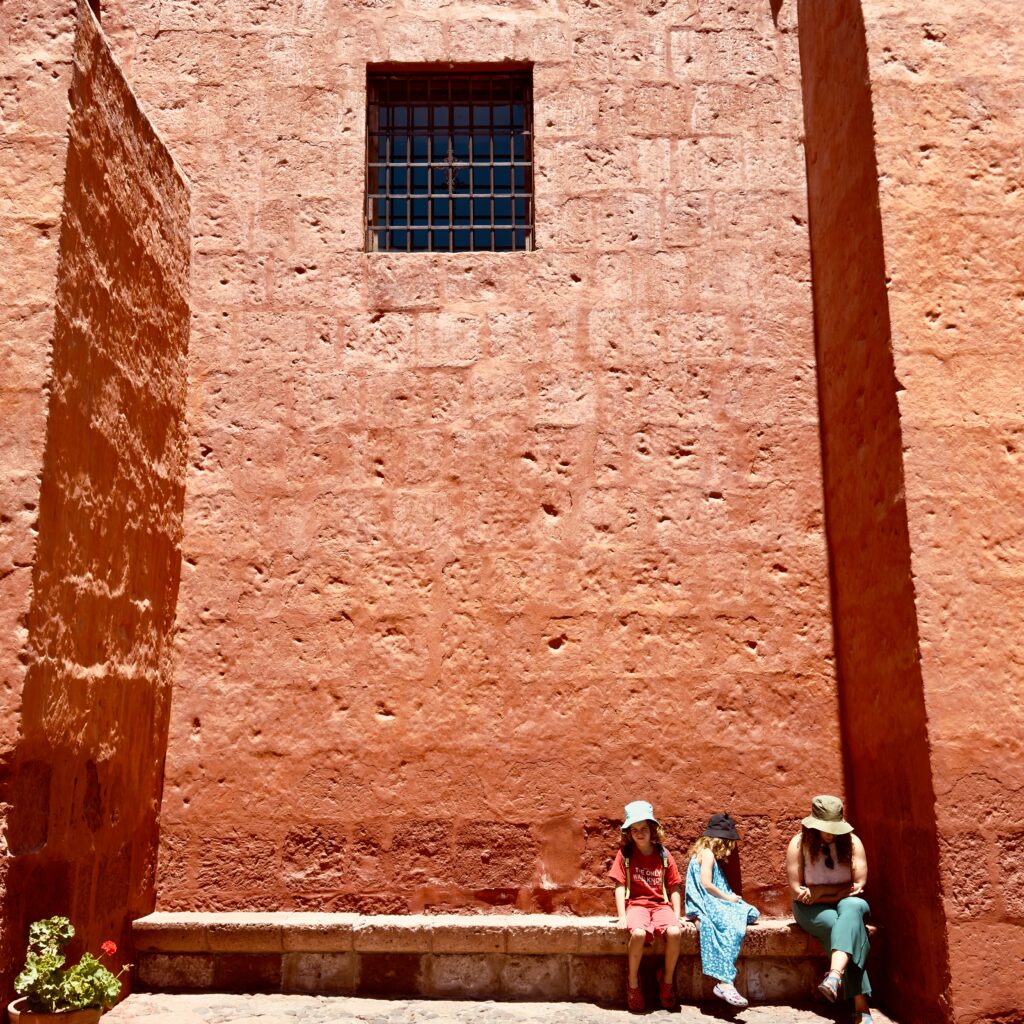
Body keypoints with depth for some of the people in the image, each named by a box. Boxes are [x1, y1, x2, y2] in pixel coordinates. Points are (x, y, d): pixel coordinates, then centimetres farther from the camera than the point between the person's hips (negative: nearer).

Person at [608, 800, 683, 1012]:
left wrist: (676, 917, 0)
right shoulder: (625, 854, 3)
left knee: (675, 933, -30)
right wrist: (622, 916, -10)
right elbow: (620, 886, -1)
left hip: (661, 904, 2)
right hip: (636, 904, -2)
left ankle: (667, 980, -5)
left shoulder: (664, 856, 8)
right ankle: (633, 982, -12)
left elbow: (674, 888, 10)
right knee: (638, 933, -36)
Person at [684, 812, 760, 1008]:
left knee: (752, 914, -4)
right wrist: (727, 898, -7)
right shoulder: (708, 854, -5)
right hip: (706, 904, -11)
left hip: (711, 903, 11)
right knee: (731, 926, -34)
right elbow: (706, 884, -15)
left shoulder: (707, 853, 24)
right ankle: (725, 983, -40)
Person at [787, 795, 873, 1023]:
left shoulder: (852, 842, -3)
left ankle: (834, 976, -57)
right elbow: (797, 891, -11)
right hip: (812, 909, -1)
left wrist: (822, 891, -16)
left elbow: (858, 885, -7)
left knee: (852, 909, -36)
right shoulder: (799, 844, -9)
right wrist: (840, 889, -14)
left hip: (847, 904, 1)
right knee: (847, 927, -32)